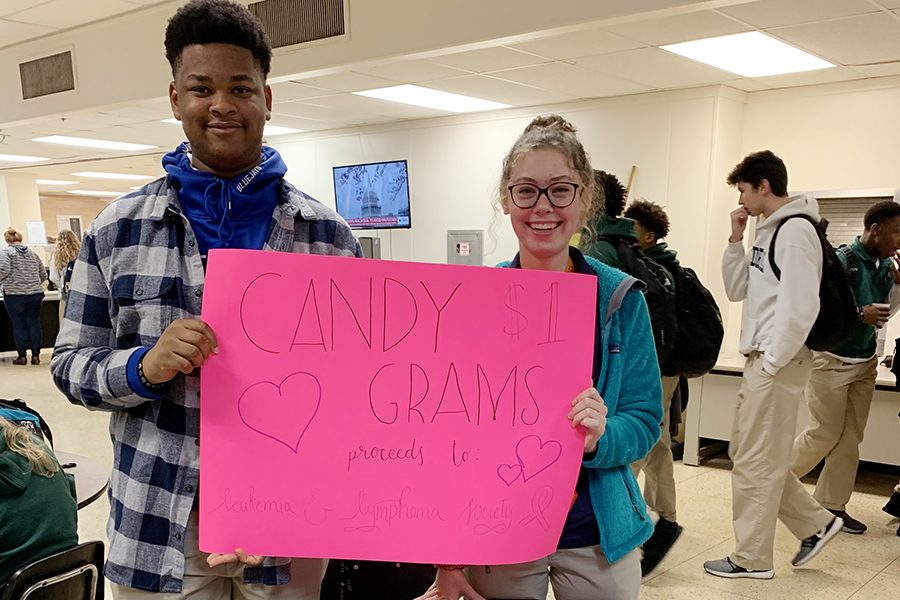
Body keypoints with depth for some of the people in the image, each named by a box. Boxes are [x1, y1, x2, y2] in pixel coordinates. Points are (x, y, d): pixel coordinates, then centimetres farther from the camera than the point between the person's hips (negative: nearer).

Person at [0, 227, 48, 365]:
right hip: (35, 294, 3)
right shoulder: (33, 253, 11)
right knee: (34, 323, 7)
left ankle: (22, 356, 7)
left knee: (19, 325, 4)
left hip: (14, 294, -3)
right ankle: (35, 356, 8)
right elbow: (43, 275, 11)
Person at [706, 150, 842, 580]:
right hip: (761, 360, 10)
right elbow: (737, 291, 18)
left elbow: (801, 307, -21)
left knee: (756, 462, -2)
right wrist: (736, 240, 7)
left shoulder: (795, 230, -14)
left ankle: (752, 558, 11)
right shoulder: (768, 231, 15)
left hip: (778, 362, -10)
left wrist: (770, 364, -18)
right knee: (746, 452, 15)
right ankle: (815, 523, 27)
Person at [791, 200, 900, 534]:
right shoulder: (839, 261, -16)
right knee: (824, 434, -1)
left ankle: (831, 505, 16)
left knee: (850, 438, 7)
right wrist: (859, 314, -26)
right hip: (831, 360, -7)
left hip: (865, 361, 7)